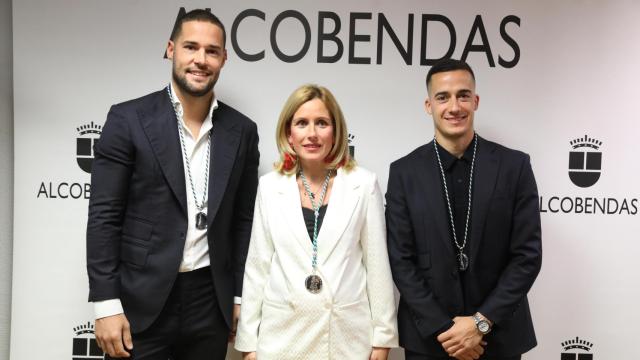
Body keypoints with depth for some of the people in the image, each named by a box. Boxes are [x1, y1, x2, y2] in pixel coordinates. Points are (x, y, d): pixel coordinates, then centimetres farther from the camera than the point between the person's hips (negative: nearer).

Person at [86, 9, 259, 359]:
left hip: (211, 302, 3)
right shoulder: (128, 119, -6)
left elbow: (244, 221, 7)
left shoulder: (241, 131, 3)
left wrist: (242, 297, 6)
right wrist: (106, 305, -10)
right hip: (140, 302, -2)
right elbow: (103, 217, -6)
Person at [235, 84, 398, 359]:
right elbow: (257, 266, 3)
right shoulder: (269, 186, 0)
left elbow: (377, 264, -1)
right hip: (283, 334, 1)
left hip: (348, 334, -1)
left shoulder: (363, 184, -4)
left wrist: (382, 337, 0)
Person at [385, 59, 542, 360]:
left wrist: (482, 322, -13)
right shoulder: (404, 172, -4)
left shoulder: (515, 165, -5)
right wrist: (441, 328, -12)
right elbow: (400, 259, -6)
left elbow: (528, 254, -6)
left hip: (499, 336, 0)